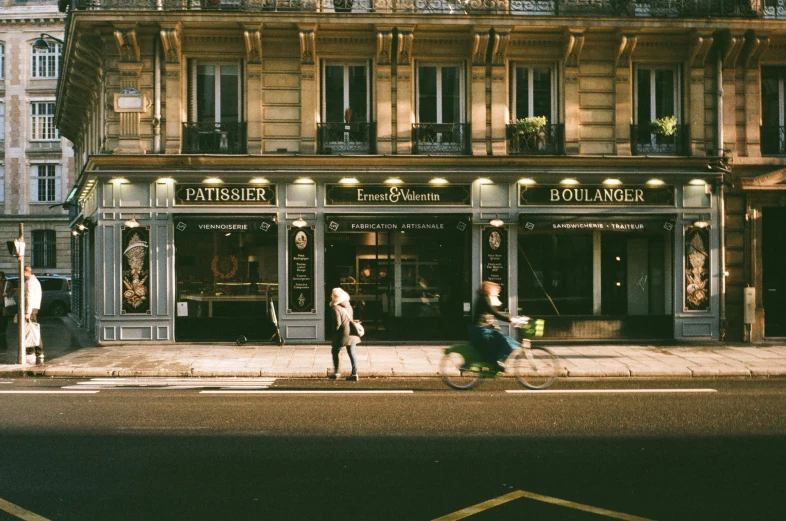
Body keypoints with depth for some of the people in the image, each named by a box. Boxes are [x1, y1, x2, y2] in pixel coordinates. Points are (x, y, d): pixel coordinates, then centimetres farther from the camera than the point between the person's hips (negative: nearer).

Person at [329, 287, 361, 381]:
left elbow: (337, 323, -15)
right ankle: (354, 373, 4)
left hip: (342, 334, -6)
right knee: (351, 353, 8)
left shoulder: (336, 308, -14)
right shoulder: (348, 305, 9)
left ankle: (336, 372, 13)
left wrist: (335, 332, 0)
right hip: (352, 333, 6)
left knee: (334, 351, 12)